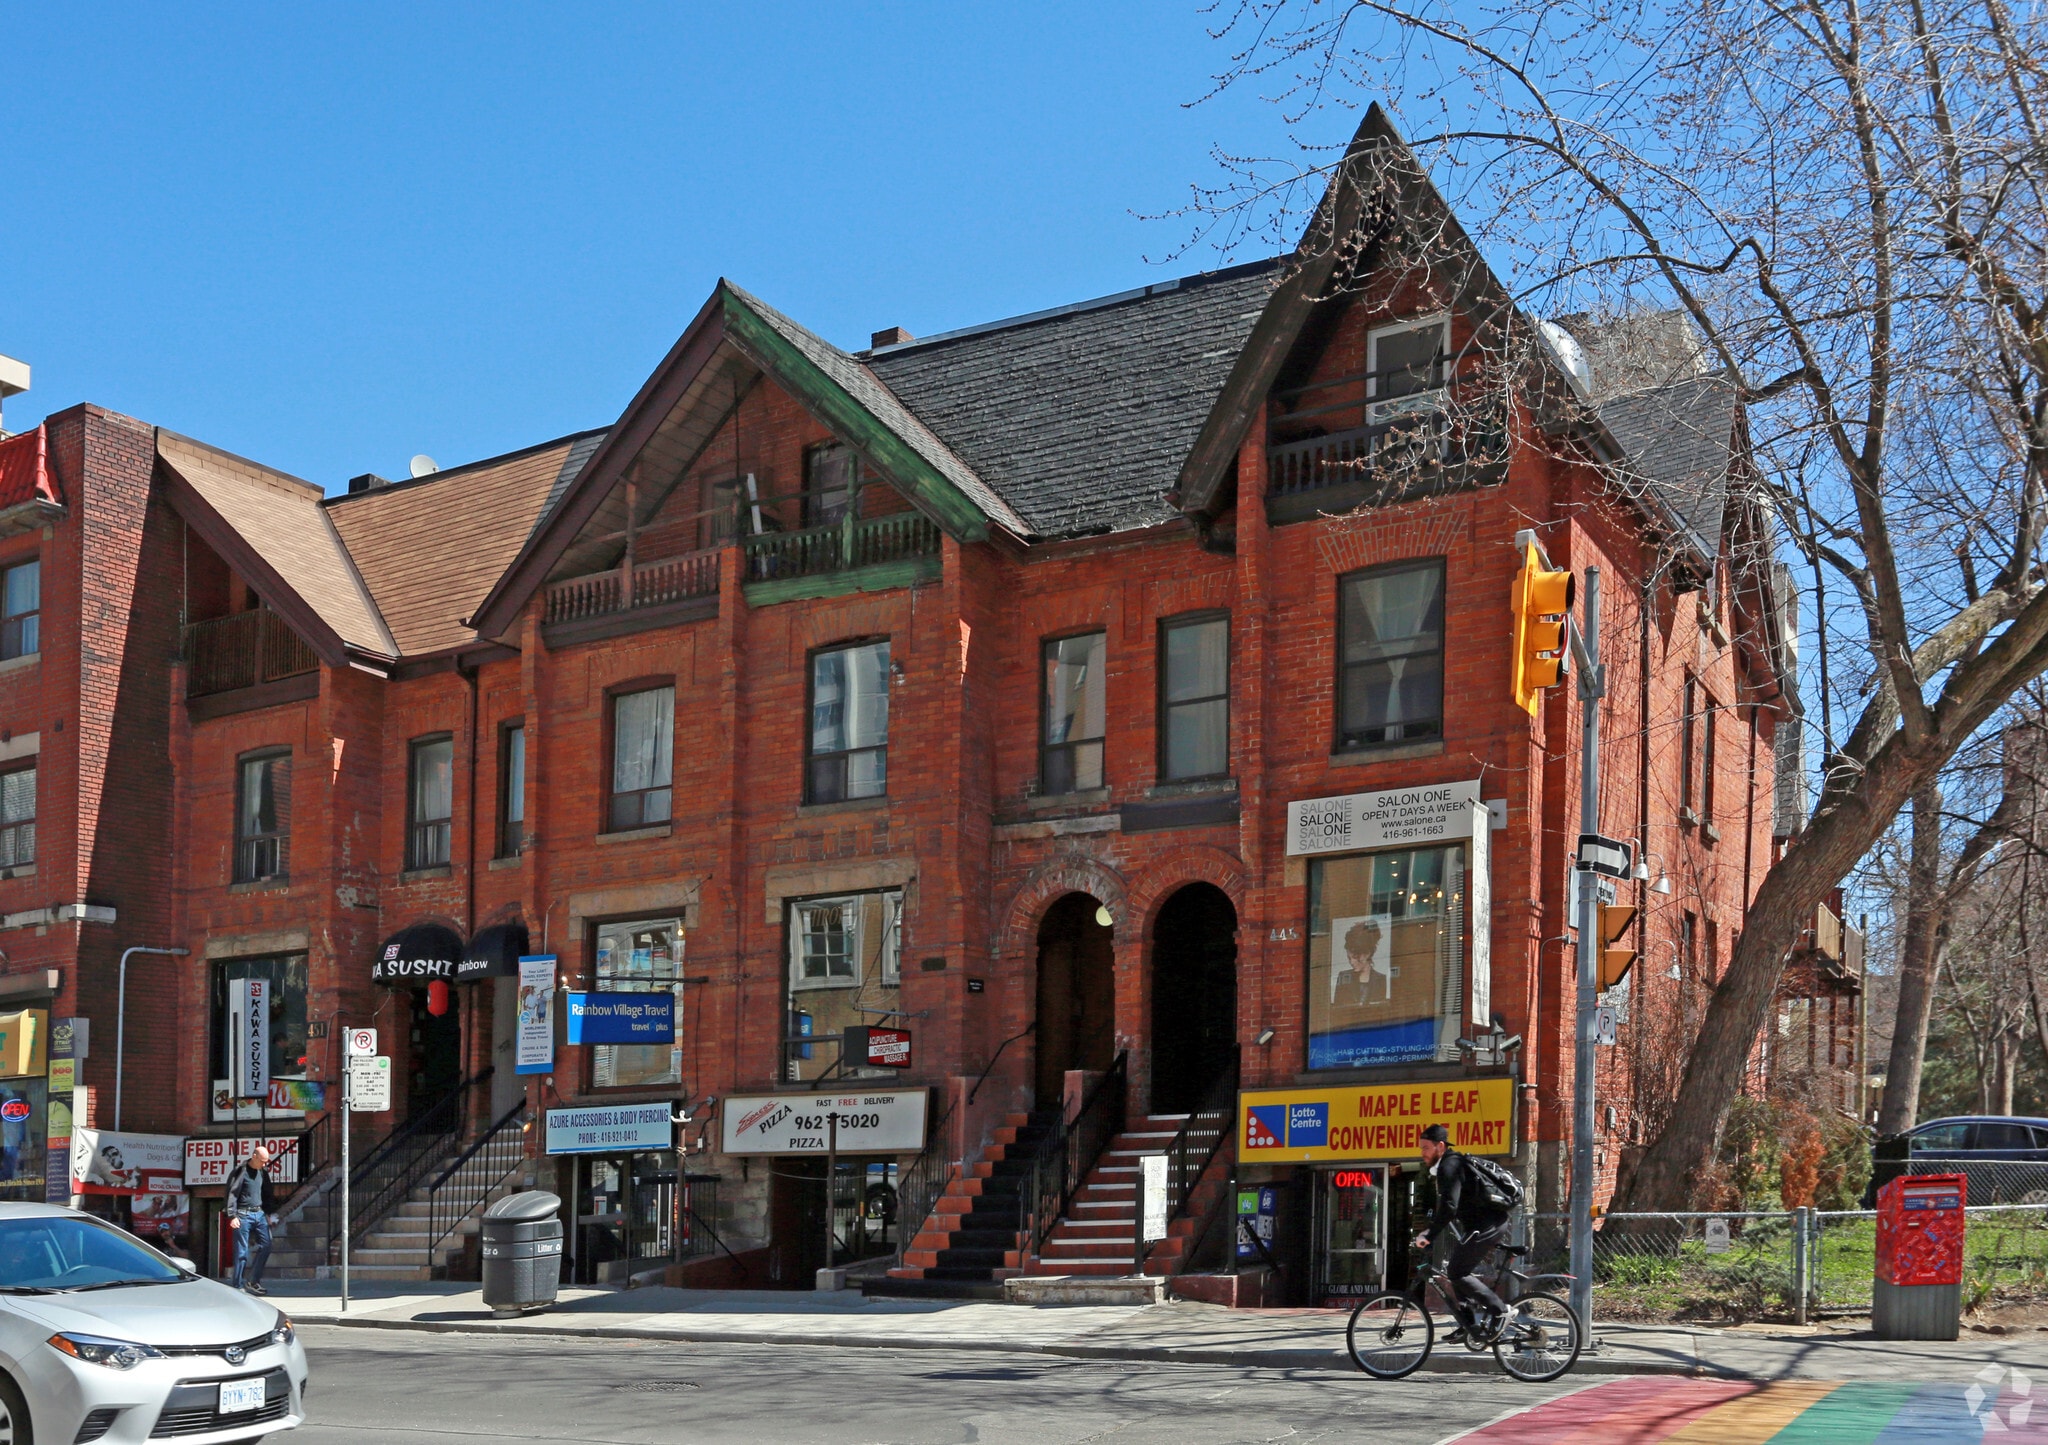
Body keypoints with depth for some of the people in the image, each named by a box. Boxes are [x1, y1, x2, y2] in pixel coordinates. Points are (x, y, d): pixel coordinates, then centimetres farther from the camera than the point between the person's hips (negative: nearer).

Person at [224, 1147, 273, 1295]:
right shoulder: (242, 1171, -9)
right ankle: (238, 1285, 4)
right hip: (244, 1215, -7)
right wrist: (232, 1216, -16)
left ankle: (254, 1281, 5)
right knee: (242, 1251, -3)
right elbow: (232, 1194, -10)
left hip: (259, 1214, 7)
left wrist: (267, 1214, 20)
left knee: (266, 1245, -2)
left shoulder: (262, 1172, 12)